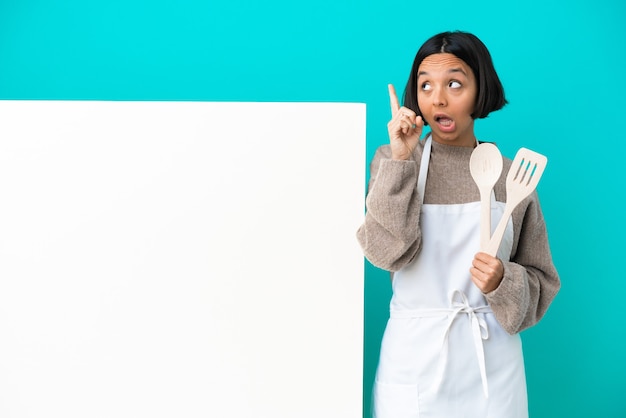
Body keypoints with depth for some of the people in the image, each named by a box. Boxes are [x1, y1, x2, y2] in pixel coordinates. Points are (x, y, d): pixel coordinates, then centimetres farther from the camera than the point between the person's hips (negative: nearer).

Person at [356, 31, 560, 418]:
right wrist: (400, 161, -20)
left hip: (491, 361, 1)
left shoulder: (512, 177, -1)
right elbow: (387, 252, -16)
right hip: (414, 356, -1)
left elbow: (541, 280, 4)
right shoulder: (393, 161, -2)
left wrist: (503, 283, -15)